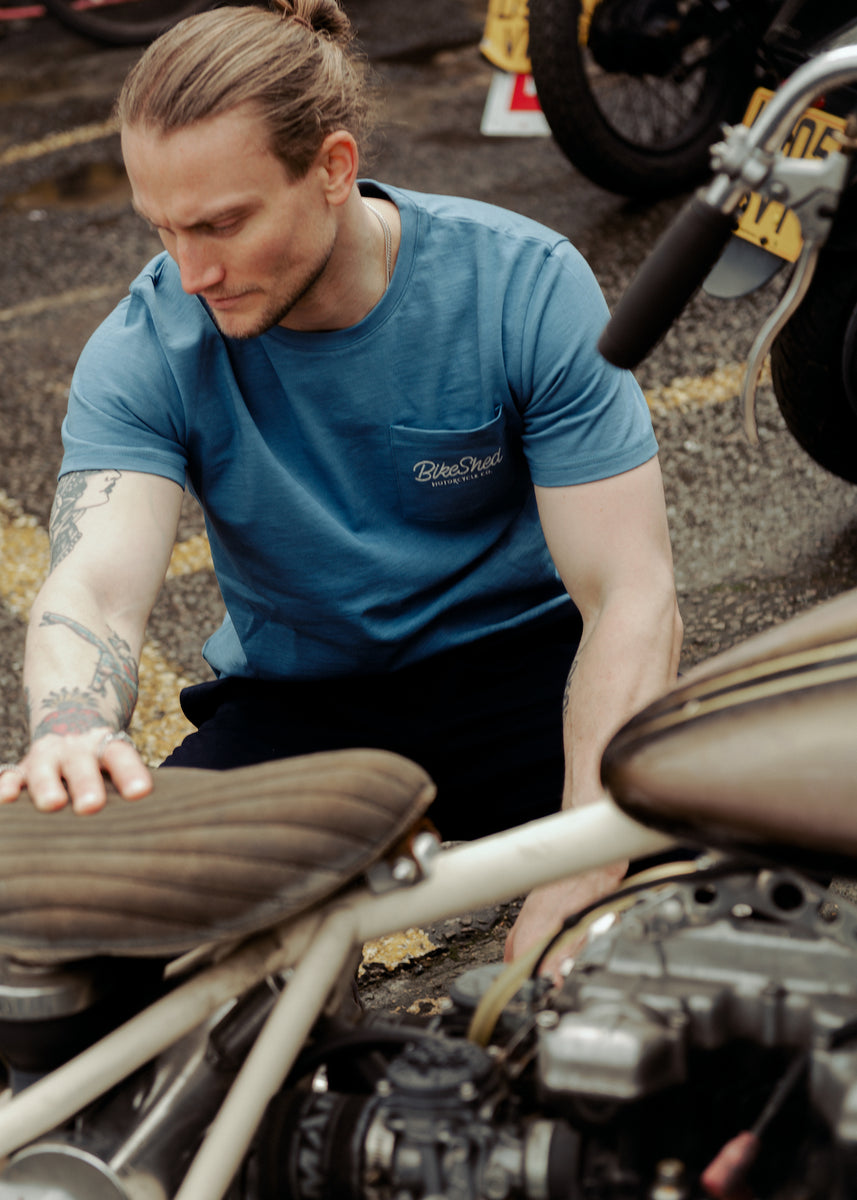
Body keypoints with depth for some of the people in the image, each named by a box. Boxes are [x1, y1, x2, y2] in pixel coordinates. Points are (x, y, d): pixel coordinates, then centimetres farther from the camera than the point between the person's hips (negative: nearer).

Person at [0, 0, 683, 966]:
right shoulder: (146, 349, -13)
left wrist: (571, 892, -32)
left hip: (519, 660, -1)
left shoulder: (524, 286, -17)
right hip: (297, 698, 2)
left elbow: (631, 594, -20)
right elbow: (93, 585, -25)